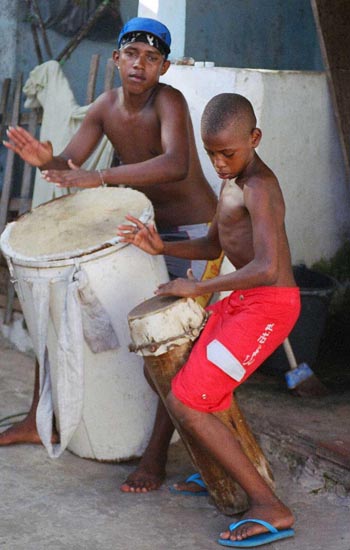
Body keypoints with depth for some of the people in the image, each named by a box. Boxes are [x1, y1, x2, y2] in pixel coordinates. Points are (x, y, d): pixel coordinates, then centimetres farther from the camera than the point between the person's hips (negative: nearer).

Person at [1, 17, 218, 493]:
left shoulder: (168, 101, -23)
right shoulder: (106, 107, -3)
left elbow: (175, 164, -41)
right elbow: (70, 166, -5)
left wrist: (100, 177, -48)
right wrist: (44, 159, -29)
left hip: (195, 234, -7)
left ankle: (156, 455, -12)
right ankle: (40, 421, 13)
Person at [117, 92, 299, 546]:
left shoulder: (258, 187, -20)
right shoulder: (232, 182, 12)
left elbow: (267, 268, -32)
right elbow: (213, 245, 23)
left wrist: (199, 287, -21)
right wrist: (161, 247, 5)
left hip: (269, 306, -11)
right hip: (244, 302, 11)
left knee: (185, 404, -14)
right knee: (176, 368, 25)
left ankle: (271, 509, -10)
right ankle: (228, 474, 33)